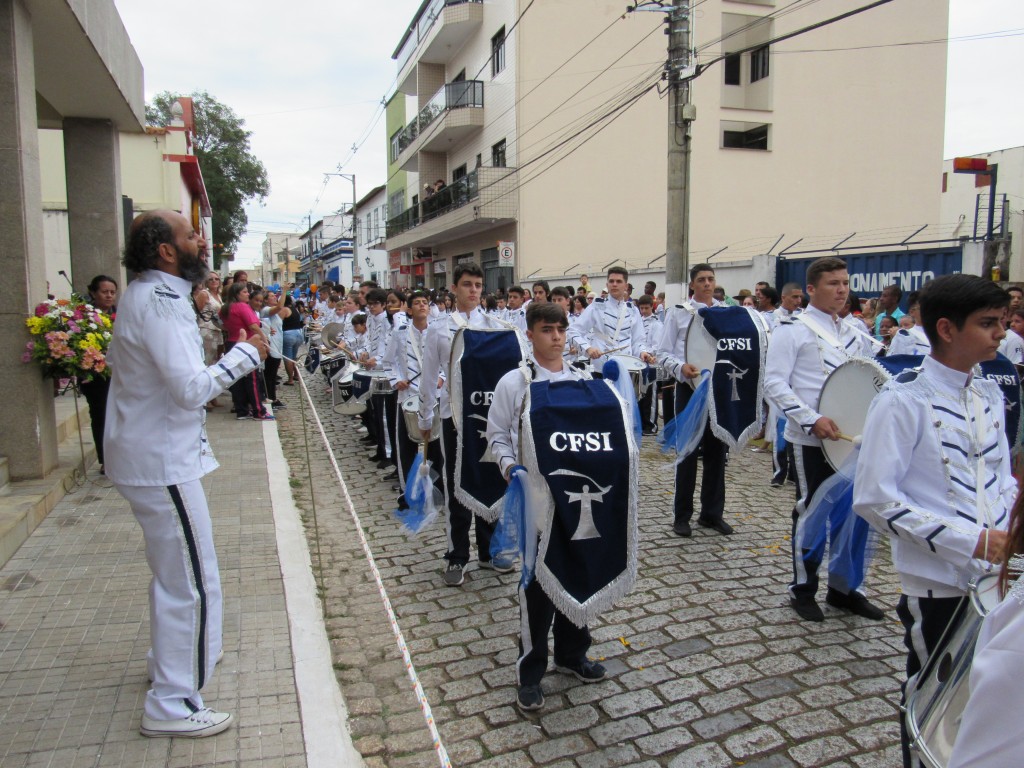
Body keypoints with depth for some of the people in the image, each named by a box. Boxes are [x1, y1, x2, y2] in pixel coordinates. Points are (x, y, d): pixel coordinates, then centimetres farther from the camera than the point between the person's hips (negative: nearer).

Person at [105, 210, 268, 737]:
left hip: (150, 454, 11)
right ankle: (172, 705, 9)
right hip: (162, 462, -11)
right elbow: (192, 387, -29)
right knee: (192, 583, -3)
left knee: (173, 571, 26)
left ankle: (169, 658, 43)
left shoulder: (143, 295, 11)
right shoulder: (160, 302, -21)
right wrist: (245, 353, -16)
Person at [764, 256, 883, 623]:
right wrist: (811, 420, -22)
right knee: (812, 512, 3)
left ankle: (844, 587, 28)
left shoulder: (854, 334, 14)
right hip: (811, 441, -6)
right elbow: (774, 383, -14)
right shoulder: (792, 329, -7)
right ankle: (802, 589, 20)